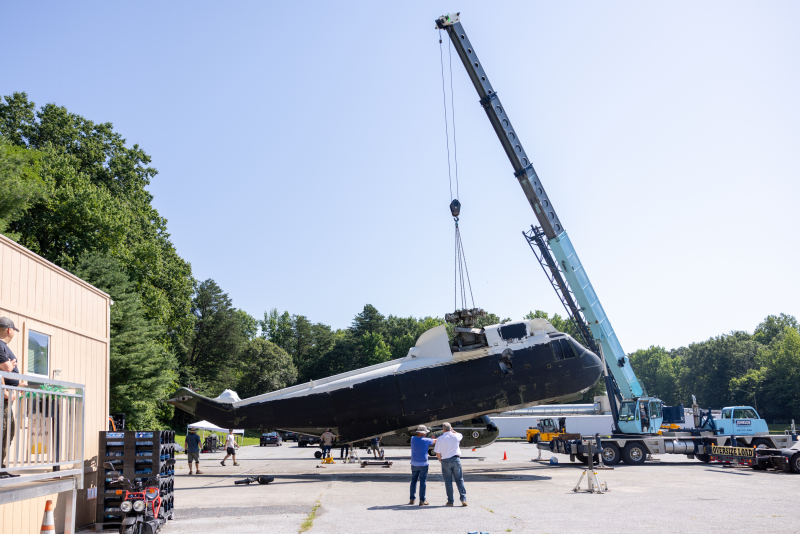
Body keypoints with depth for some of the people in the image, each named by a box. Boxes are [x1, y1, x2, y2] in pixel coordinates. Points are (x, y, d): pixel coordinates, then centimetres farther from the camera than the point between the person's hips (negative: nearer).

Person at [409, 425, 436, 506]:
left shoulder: (413, 438, -2)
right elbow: (435, 441, 5)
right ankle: (422, 500, 3)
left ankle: (412, 499, 18)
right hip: (423, 464, -4)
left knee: (413, 481, 14)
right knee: (423, 482, 2)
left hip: (414, 464, 4)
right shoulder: (426, 440, -11)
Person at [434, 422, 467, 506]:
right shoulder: (456, 436, 1)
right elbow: (460, 435, 28)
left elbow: (437, 453, -6)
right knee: (459, 480, 9)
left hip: (446, 461, -2)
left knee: (448, 481, 6)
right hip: (456, 459, 2)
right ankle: (463, 499, 0)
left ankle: (450, 501, 9)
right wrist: (453, 430, 26)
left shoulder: (440, 439, -8)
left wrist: (441, 460, 10)